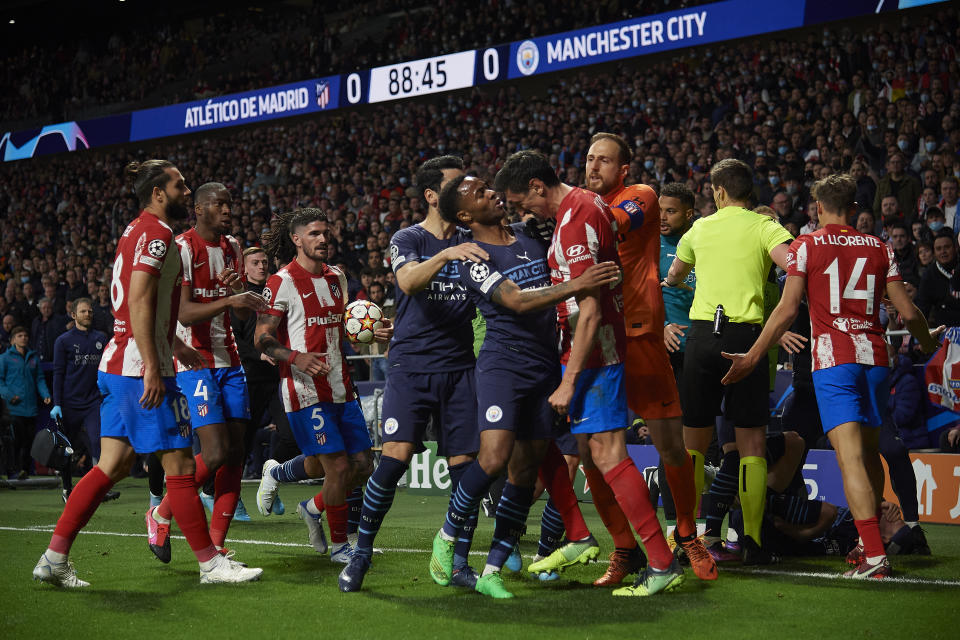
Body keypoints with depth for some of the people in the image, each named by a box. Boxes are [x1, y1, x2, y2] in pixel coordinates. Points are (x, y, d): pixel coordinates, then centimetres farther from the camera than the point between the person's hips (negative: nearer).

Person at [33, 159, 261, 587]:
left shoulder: (137, 231, 20)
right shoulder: (156, 232, -11)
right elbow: (138, 301, -21)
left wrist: (174, 346, 31)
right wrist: (152, 368, -24)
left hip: (117, 367, 10)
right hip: (141, 367, -10)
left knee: (114, 465, 10)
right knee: (179, 464, -3)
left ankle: (54, 558, 9)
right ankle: (210, 563, 5)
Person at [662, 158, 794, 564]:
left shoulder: (699, 229, 14)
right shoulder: (763, 226, 3)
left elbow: (674, 275, 33)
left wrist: (669, 282, 55)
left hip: (702, 333, 2)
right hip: (746, 335, -2)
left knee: (694, 443, 9)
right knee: (752, 443, 3)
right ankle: (752, 541, -1)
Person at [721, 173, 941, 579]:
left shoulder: (805, 246, 3)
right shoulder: (879, 249, 13)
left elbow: (788, 309, -5)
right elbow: (907, 311, 11)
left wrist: (753, 356, -2)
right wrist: (928, 342, 31)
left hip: (833, 361, -4)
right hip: (875, 356, 4)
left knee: (850, 456, -11)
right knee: (870, 452, 18)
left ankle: (874, 554, -20)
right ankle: (869, 541, 27)